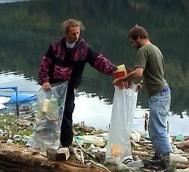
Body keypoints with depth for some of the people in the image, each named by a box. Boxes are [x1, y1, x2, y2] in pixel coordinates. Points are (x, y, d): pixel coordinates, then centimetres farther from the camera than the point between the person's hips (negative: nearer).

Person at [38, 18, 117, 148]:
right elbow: (45, 63, 2)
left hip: (69, 89, -1)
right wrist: (44, 80, -9)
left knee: (66, 117, -2)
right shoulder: (56, 46, -1)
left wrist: (113, 70, -23)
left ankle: (66, 146, 9)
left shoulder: (84, 48, -3)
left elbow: (99, 60, -9)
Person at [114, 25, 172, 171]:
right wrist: (144, 84, 23)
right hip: (163, 92, 10)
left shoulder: (143, 50, -13)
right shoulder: (156, 48, 14)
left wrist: (122, 79, -13)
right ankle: (159, 157, 24)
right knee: (154, 128, 17)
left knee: (159, 129, -7)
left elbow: (138, 73, -26)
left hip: (158, 95, -10)